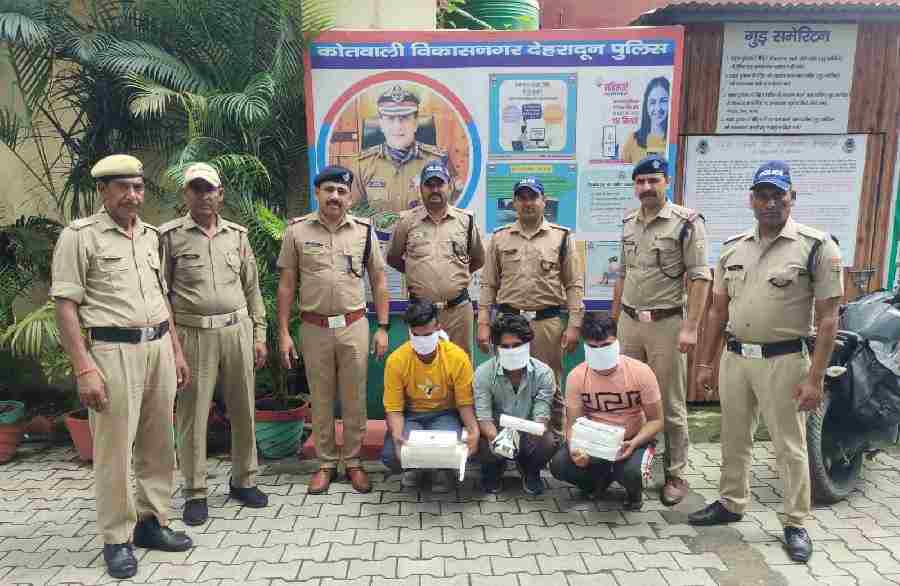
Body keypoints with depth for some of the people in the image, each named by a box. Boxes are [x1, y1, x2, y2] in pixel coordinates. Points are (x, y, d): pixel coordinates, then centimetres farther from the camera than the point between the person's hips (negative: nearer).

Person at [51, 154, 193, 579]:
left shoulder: (150, 235, 14)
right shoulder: (80, 235, -5)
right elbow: (65, 305, -9)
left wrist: (176, 351, 16)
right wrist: (84, 369, -15)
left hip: (158, 347, 6)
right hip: (113, 351, -6)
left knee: (158, 444, 12)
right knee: (115, 449, 1)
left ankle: (151, 521, 26)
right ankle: (117, 539, 16)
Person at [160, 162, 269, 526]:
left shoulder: (237, 235, 10)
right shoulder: (170, 236, 0)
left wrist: (259, 335, 10)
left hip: (238, 331, 3)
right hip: (193, 335, -3)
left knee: (243, 409, 10)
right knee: (192, 414, 3)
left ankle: (243, 480, 26)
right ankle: (195, 493, 17)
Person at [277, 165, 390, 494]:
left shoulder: (363, 230, 2)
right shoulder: (297, 230, -1)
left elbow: (378, 281, 6)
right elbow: (286, 285, 2)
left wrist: (383, 328, 1)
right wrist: (283, 333, -2)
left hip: (354, 326, 0)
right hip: (313, 328, 0)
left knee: (354, 399, 9)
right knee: (320, 399, 11)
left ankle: (352, 461, 25)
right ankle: (326, 463, 27)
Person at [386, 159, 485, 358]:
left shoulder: (466, 220, 5)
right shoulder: (407, 221, 2)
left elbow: (478, 260, 16)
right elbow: (393, 258, 13)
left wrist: (458, 274, 10)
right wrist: (416, 273, 9)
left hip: (458, 308, 1)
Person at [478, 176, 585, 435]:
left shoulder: (561, 237, 4)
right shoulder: (499, 238, 8)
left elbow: (574, 285, 3)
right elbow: (488, 284, 8)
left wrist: (574, 325, -4)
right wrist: (483, 323, 1)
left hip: (548, 322, -1)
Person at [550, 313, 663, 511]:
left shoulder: (641, 372, -17)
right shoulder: (576, 377, -13)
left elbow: (655, 420, -9)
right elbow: (573, 424, -8)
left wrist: (633, 444, -28)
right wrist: (574, 448, -31)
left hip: (633, 440, -2)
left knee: (631, 473, -34)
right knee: (559, 465, -22)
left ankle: (634, 491, 7)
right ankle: (601, 478, 10)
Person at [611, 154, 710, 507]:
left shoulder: (686, 222, -9)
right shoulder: (628, 223, 10)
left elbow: (700, 277, -12)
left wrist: (691, 327, -18)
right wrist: (613, 319, 17)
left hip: (666, 323, -5)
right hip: (629, 322, 6)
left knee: (670, 405, 4)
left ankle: (675, 474, 18)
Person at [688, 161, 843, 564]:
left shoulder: (816, 246, -8)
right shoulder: (732, 247, 7)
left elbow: (827, 319, -10)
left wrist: (814, 378, -14)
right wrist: (705, 362, 10)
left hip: (783, 360, -5)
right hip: (734, 357, 5)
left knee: (789, 446, 6)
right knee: (734, 438, 17)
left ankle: (796, 523, 22)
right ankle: (731, 503, 34)